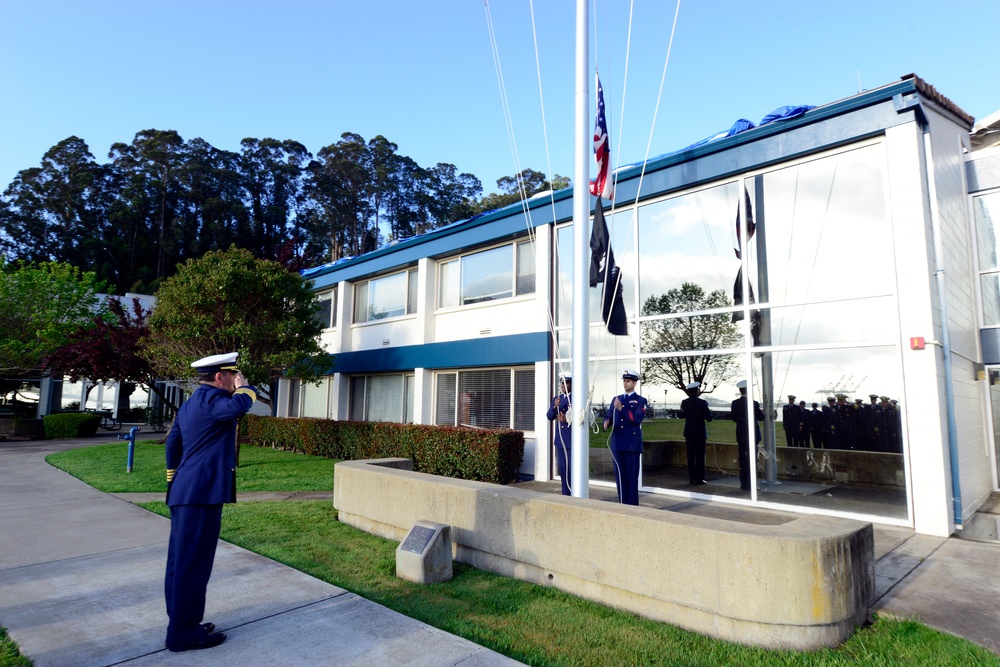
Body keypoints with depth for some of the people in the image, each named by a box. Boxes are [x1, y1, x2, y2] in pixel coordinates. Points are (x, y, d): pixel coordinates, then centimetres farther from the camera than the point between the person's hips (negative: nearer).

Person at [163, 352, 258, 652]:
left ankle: (181, 623, 28)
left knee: (181, 561, 16)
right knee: (193, 563, -2)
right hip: (202, 493, -11)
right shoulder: (208, 399, -14)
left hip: (186, 492, 11)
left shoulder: (190, 403, 17)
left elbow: (173, 443, 23)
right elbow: (240, 406, -34)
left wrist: (175, 482, 31)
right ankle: (183, 633, 8)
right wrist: (243, 385, -12)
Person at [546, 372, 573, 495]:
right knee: (563, 469, 11)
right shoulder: (556, 399, 13)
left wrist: (567, 420, -18)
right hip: (560, 440, 6)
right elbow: (549, 417, 7)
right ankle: (565, 495, 20)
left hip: (573, 440, -6)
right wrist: (555, 406, -12)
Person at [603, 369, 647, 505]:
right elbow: (609, 415, 10)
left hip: (632, 445, -4)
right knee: (620, 476, 8)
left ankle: (632, 505, 6)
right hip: (617, 444, 5)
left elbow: (637, 419, -14)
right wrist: (606, 422, -13)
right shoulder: (616, 399, 15)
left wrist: (621, 408, -23)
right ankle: (622, 504, 16)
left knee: (632, 476, -1)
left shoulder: (640, 401, 1)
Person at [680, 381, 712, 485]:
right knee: (700, 456, 3)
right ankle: (699, 479, 4)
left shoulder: (684, 402, -2)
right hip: (700, 433, -3)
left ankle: (692, 478, 11)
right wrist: (709, 412, 9)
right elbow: (709, 418, -12)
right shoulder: (702, 402, -14)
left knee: (691, 456, 8)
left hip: (689, 433, 3)